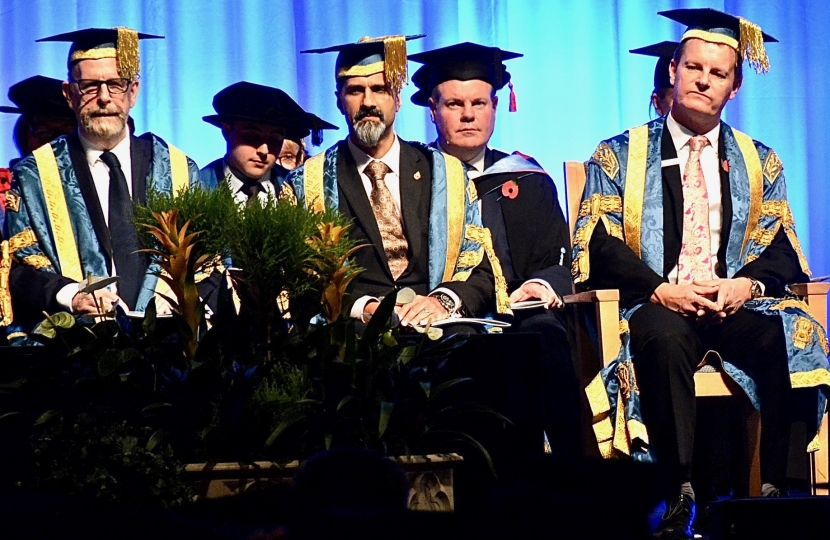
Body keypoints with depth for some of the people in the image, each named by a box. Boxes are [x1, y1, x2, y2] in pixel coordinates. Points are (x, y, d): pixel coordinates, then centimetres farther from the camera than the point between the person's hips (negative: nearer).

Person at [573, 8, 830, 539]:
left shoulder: (758, 162, 19)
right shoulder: (619, 155, 12)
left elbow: (780, 249, 9)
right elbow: (599, 246, 1)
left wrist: (746, 284, -14)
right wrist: (662, 290, -17)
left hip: (737, 305, 2)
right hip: (655, 307, -2)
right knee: (665, 337, -38)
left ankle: (775, 488, -33)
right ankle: (683, 492, -42)